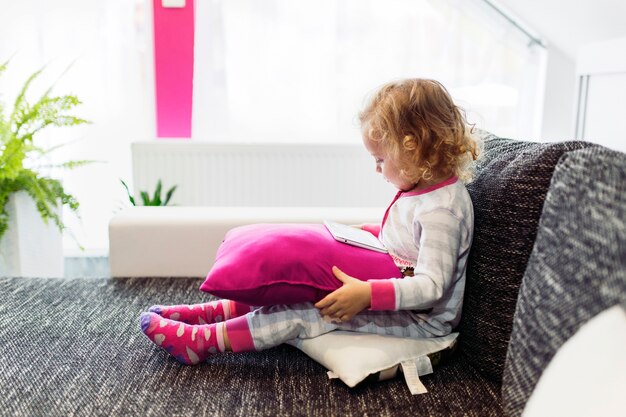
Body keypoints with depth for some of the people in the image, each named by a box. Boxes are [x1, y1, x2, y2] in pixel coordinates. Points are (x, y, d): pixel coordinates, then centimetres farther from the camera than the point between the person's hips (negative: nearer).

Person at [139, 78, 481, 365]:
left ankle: (203, 341, -14)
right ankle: (212, 312, 4)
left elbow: (431, 286, -30)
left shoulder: (440, 210, -26)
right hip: (391, 290, 9)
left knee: (309, 311, -21)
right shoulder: (423, 187, 5)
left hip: (423, 319, -9)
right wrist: (367, 233, 8)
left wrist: (367, 295, -37)